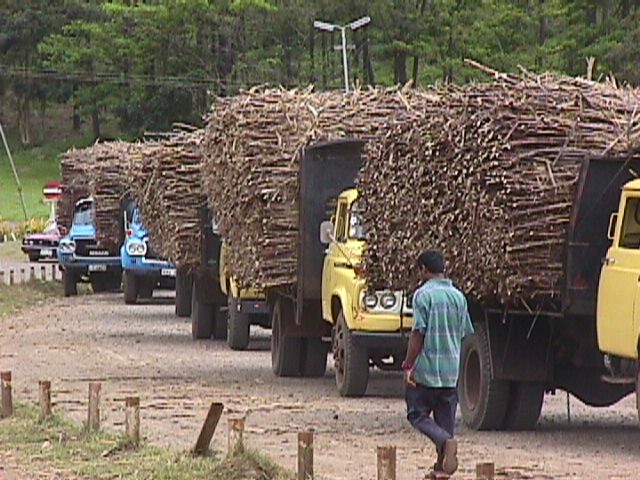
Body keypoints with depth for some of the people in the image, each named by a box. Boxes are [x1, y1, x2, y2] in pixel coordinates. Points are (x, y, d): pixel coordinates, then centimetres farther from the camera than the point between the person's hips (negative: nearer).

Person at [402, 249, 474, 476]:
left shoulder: (423, 295, -10)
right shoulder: (458, 296, 8)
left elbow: (418, 333, -15)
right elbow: (465, 333, 13)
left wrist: (408, 365, -10)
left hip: (426, 368, -5)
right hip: (451, 371, 5)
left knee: (418, 414, 4)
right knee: (445, 420, 12)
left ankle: (445, 441, -20)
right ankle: (442, 466, 11)